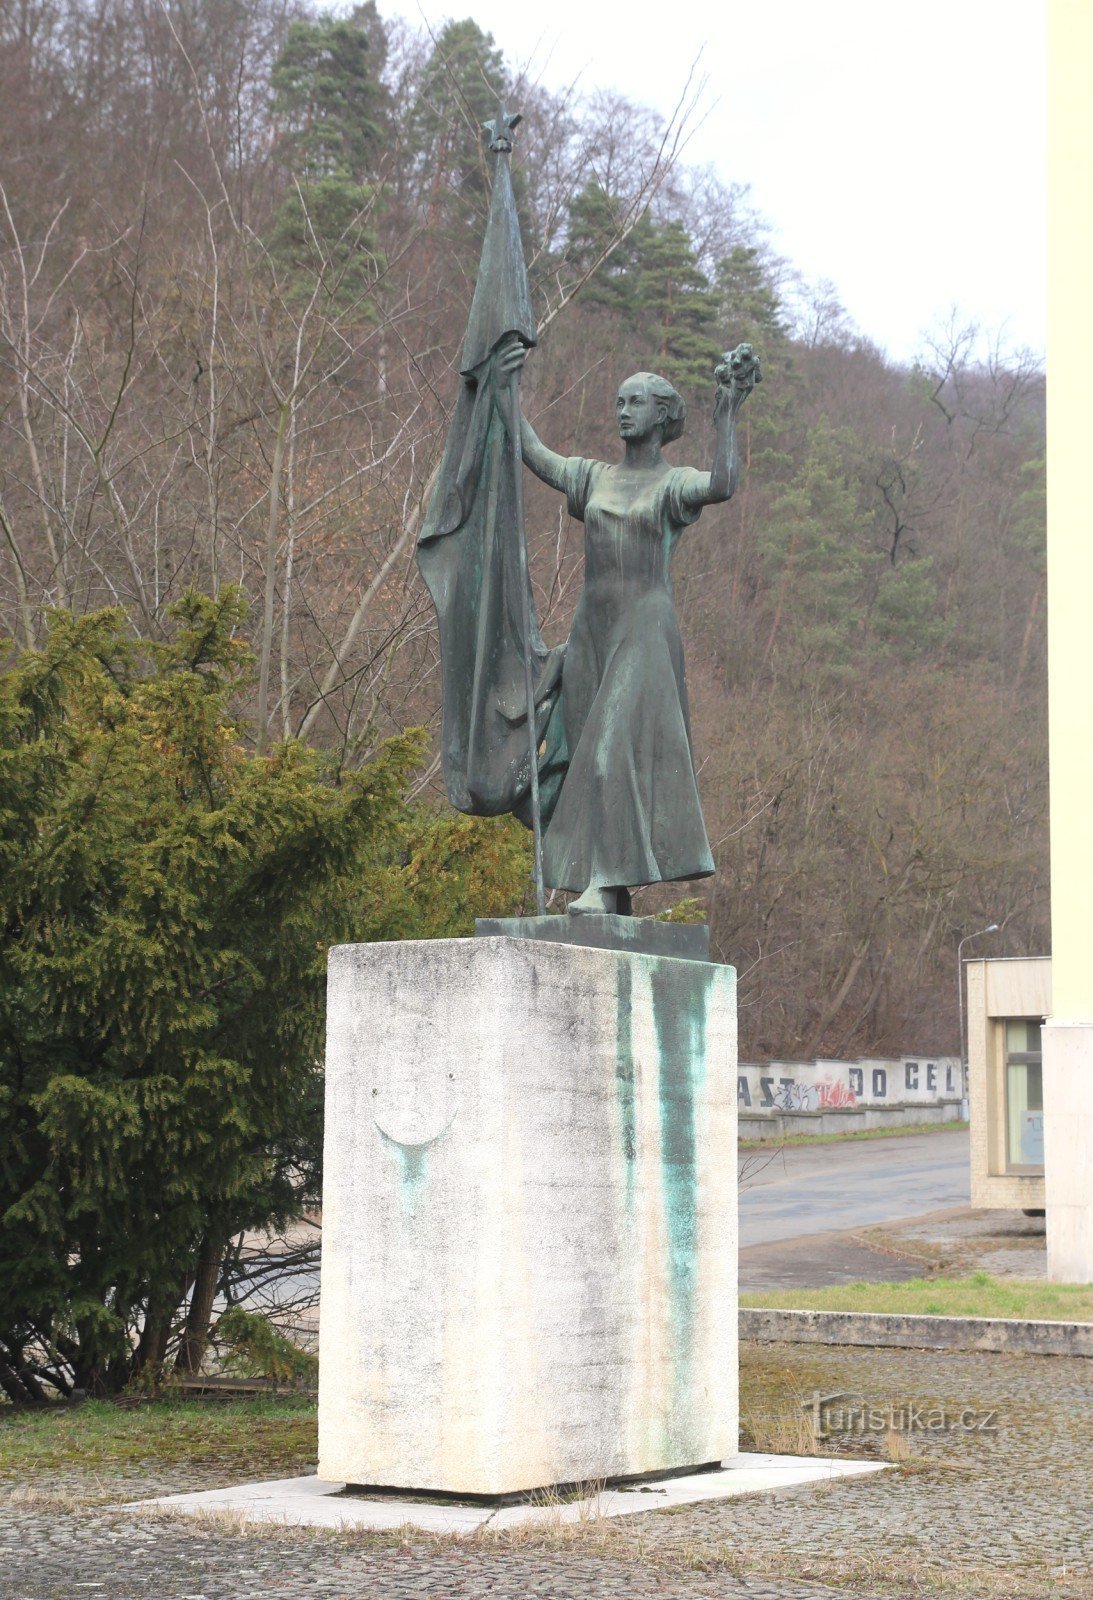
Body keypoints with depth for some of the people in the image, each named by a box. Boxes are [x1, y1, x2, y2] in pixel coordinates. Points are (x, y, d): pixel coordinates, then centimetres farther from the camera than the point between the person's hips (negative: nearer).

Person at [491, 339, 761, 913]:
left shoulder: (676, 483, 0)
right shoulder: (594, 478, 17)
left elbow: (723, 485, -22)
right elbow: (532, 455, 10)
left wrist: (728, 409, -27)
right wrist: (501, 389, 1)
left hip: (646, 632, -6)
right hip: (591, 630, 6)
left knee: (619, 748, -18)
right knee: (593, 755, 2)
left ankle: (607, 880, -22)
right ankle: (612, 890, 3)